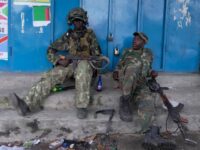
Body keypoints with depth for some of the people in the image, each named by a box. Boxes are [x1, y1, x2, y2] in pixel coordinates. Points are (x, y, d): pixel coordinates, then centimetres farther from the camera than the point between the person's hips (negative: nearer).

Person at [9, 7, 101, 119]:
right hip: (70, 65, 3)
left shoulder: (90, 34, 10)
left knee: (82, 67, -41)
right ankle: (27, 104, -41)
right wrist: (59, 60, -4)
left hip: (85, 64, -3)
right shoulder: (68, 36, 16)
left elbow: (96, 53, 7)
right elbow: (51, 50, 15)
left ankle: (82, 107, -42)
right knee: (50, 76, -24)